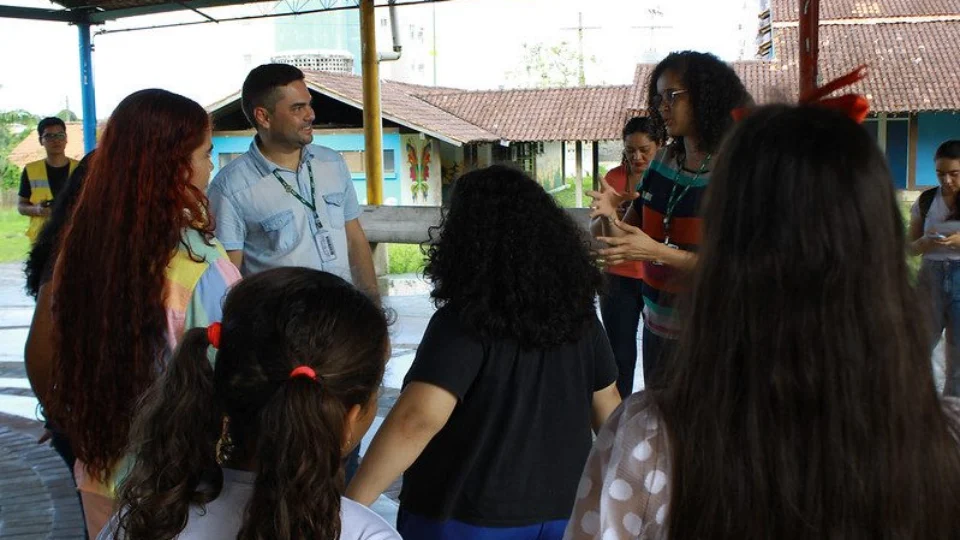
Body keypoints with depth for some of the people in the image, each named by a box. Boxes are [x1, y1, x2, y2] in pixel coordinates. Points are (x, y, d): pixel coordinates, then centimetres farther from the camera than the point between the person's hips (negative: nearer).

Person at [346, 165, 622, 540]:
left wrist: (350, 506, -27)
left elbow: (417, 419, -31)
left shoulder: (465, 320, -21)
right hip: (562, 509, 5)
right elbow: (607, 407, 7)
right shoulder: (577, 309, -3)